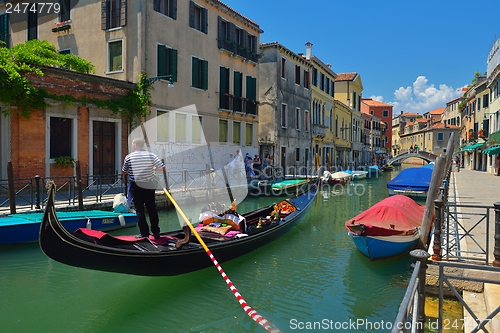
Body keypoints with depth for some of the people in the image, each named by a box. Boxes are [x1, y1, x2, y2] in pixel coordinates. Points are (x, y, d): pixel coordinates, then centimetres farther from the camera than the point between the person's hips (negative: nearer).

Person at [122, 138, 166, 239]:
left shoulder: (129, 157, -6)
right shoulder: (151, 155, -3)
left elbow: (124, 171, 4)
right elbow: (163, 168, -6)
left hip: (136, 186, -2)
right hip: (149, 186, 2)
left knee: (140, 210, 5)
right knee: (152, 209, 12)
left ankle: (144, 233, 5)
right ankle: (156, 232, 17)